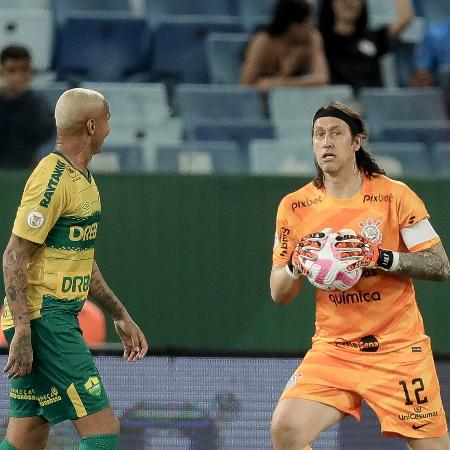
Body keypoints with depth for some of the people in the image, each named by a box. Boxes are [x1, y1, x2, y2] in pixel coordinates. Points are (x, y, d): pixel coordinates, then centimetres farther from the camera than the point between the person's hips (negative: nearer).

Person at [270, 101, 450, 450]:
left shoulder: (395, 195, -4)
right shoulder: (294, 207, 3)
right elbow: (279, 294, 8)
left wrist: (383, 258, -21)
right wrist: (295, 267, -14)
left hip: (399, 350, -2)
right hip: (332, 350, 2)